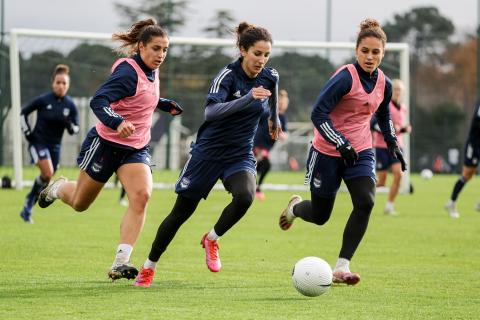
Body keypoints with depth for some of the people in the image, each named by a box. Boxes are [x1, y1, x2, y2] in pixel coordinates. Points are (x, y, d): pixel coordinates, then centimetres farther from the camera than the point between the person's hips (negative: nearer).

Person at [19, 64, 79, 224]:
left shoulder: (70, 105, -1)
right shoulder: (43, 100, -10)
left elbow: (76, 129, 3)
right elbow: (23, 113, 3)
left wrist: (69, 125, -19)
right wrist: (27, 132, -4)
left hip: (55, 145, 5)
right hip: (38, 141, -5)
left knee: (46, 179, 7)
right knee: (47, 173, -23)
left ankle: (27, 209, 23)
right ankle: (28, 205, -8)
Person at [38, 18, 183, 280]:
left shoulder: (152, 72, 3)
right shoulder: (128, 72, -23)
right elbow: (98, 102, -35)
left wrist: (165, 104, 17)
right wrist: (118, 123, -51)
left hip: (136, 149, 6)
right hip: (106, 144, -6)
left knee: (141, 195, -21)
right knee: (79, 204, 11)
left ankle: (120, 263, -24)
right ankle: (58, 188, 49)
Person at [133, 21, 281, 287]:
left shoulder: (270, 77, -3)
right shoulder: (227, 76, -20)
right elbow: (211, 111, -36)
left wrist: (274, 119, 39)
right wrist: (248, 98, -47)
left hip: (240, 155, 3)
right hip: (209, 152, -3)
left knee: (245, 196, -28)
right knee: (181, 212, 4)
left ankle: (211, 240, -1)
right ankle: (148, 267, 23)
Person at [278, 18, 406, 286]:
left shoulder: (384, 84, 1)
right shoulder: (346, 78, -19)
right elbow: (318, 114, -23)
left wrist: (393, 144, 14)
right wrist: (341, 144, -29)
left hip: (361, 151, 5)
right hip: (328, 153, -5)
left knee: (366, 202, -21)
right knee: (320, 216, 6)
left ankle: (342, 267, -15)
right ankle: (295, 207, 46)